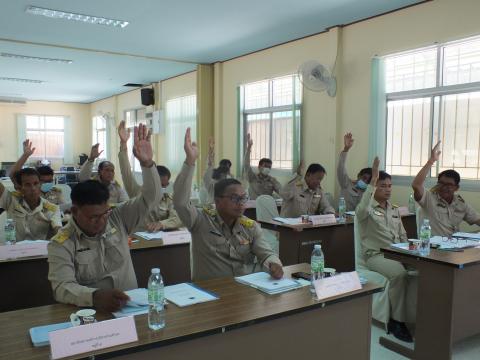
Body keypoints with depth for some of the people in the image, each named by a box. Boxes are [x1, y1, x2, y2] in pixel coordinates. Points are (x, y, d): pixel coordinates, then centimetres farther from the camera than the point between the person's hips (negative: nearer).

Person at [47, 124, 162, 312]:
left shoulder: (118, 218, 2)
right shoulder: (61, 243, -8)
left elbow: (151, 198, -2)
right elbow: (62, 287, -18)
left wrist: (147, 163, -19)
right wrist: (95, 297, -37)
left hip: (131, 306, 2)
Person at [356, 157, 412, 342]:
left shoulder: (394, 210, 20)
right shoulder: (367, 209, -1)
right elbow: (362, 209, -29)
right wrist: (373, 180, -30)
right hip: (375, 255, -6)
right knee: (399, 273, -33)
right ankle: (397, 320, -18)